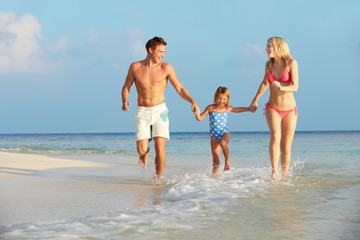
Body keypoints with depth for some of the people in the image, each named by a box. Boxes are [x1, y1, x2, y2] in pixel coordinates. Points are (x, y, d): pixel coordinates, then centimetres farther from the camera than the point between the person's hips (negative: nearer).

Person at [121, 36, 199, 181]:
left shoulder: (166, 68, -2)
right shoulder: (135, 67, 0)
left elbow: (180, 89, 0)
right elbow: (126, 88, 10)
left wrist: (193, 102, -15)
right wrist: (125, 101, -11)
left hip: (160, 111, 0)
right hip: (142, 112, 1)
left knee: (160, 147, -13)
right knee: (142, 150, -9)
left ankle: (158, 179, 3)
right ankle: (145, 153, 30)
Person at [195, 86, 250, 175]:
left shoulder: (227, 108, 3)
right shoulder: (210, 108, -5)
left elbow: (237, 109, 24)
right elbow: (200, 118, -5)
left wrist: (249, 109, 25)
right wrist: (196, 113, -25)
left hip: (225, 132, 0)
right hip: (214, 135, 0)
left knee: (223, 143, -35)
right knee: (216, 159, -4)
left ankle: (227, 161, -17)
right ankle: (215, 172, 5)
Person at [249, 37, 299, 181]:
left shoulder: (291, 63, -7)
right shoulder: (269, 64, 4)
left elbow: (295, 87, -14)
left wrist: (281, 88, -33)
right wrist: (255, 101, 28)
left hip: (289, 111, -1)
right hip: (273, 109, 1)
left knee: (286, 148, 1)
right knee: (275, 136, -27)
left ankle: (284, 174, 18)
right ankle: (274, 172, -29)